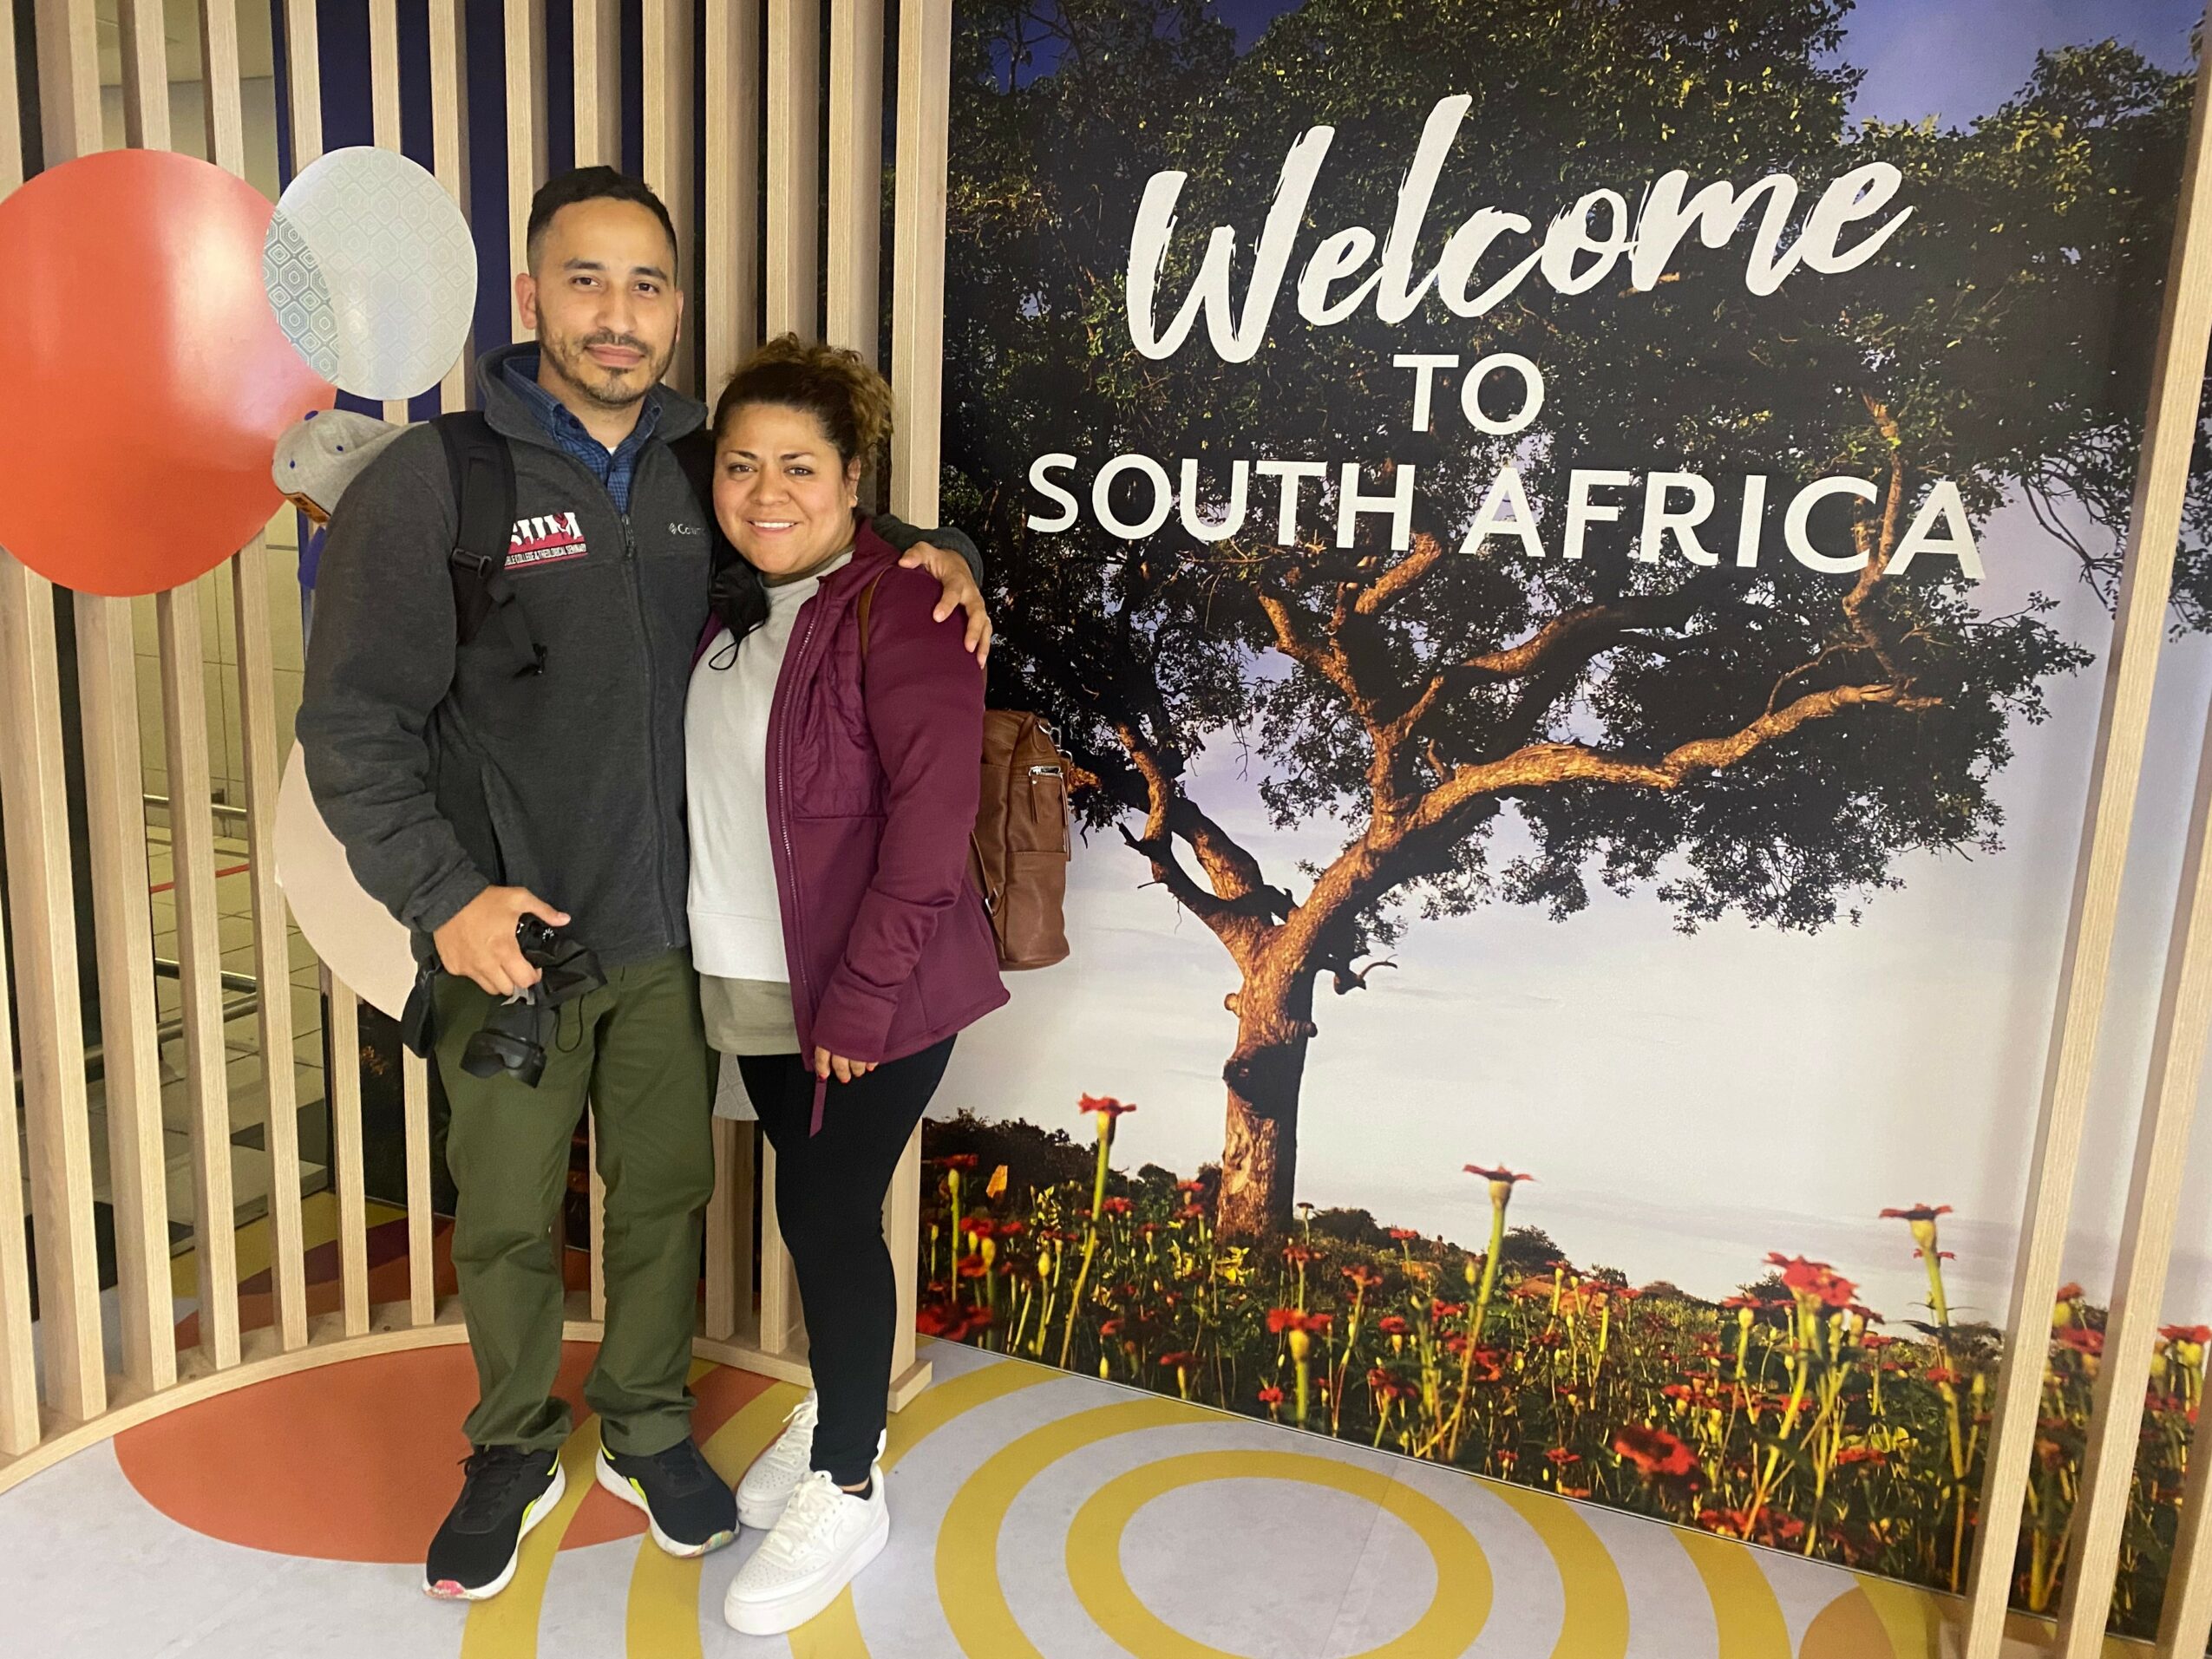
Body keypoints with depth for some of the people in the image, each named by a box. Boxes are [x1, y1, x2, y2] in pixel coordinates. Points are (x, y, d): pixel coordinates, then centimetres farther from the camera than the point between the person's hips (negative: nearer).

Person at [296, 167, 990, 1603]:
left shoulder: (708, 473, 1)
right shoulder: (436, 476, -10)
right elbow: (355, 720, -9)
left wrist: (942, 559, -6)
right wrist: (442, 894, -20)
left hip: (676, 932, 3)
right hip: (511, 940, -2)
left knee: (666, 1195, 16)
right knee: (507, 1219, 13)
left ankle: (648, 1431, 39)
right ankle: (514, 1454, 38)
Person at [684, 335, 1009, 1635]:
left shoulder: (900, 608, -17)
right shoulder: (731, 601, 6)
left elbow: (928, 828, -20)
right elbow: (708, 791, 14)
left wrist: (858, 1001, -19)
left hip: (872, 994, -6)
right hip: (750, 984, 6)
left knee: (828, 1218, 3)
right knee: (813, 1209, 18)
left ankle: (847, 1488, 22)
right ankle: (837, 1411, 39)